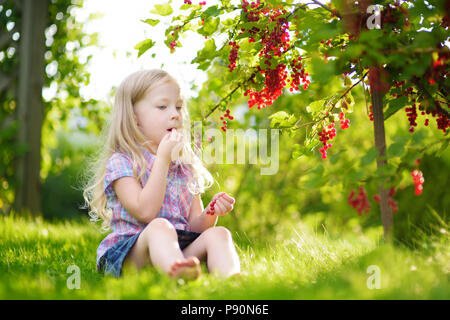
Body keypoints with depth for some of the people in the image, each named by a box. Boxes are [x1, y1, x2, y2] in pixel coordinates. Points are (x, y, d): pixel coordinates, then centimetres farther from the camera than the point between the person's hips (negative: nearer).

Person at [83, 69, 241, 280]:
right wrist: (163, 159, -12)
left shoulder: (186, 167, 19)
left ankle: (230, 278, -54)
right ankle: (178, 272, -69)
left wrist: (211, 212, -8)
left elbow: (195, 226, 16)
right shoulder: (120, 162, 0)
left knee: (218, 233, -21)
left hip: (183, 251, 6)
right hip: (128, 254, -5)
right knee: (160, 227, -35)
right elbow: (145, 211, -15)